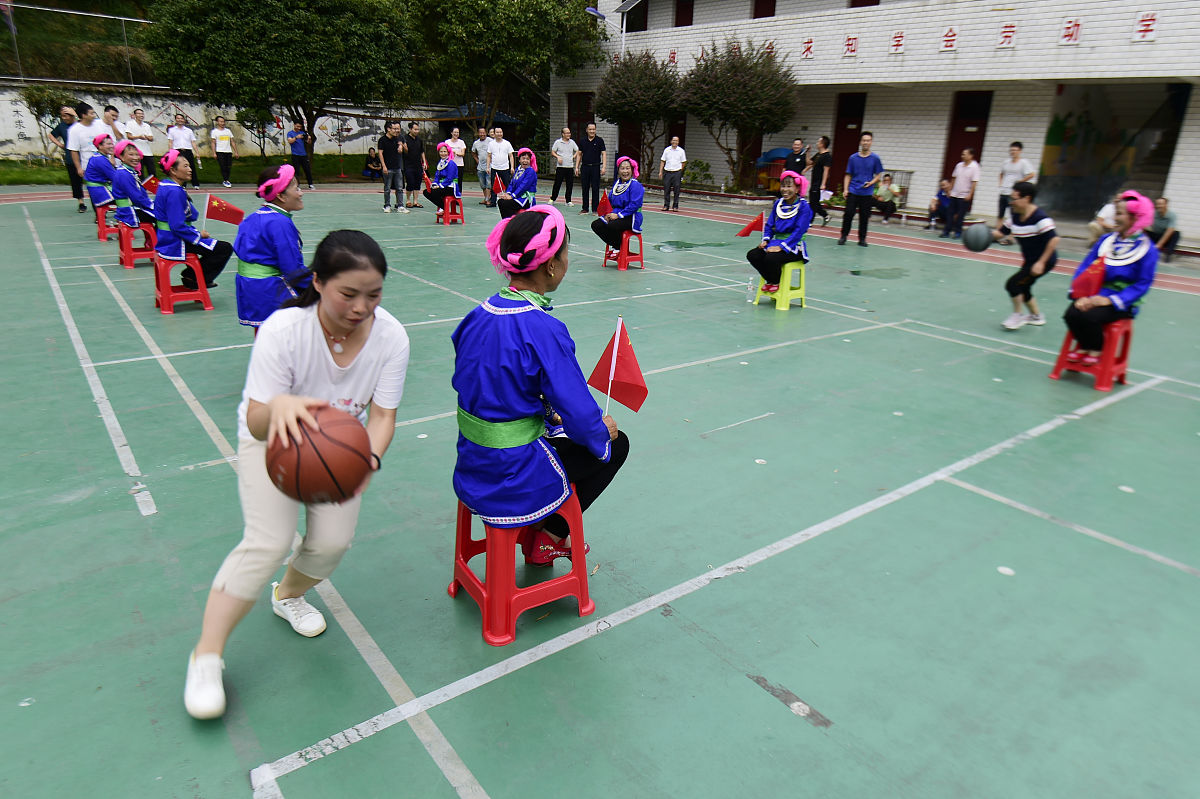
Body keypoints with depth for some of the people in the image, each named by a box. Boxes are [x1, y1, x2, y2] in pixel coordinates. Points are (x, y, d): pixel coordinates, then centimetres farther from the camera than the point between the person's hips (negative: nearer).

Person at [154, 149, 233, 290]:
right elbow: (178, 226, -27)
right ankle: (193, 280, 3)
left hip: (166, 240, 11)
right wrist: (198, 234, -13)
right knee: (225, 249, -9)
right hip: (175, 245, -11)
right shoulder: (174, 192, -23)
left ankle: (191, 275, 23)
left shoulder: (166, 186, 10)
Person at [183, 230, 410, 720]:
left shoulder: (390, 337, -25)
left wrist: (369, 459, -41)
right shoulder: (283, 330, -32)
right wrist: (277, 407, -55)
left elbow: (382, 415, -20)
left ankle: (288, 595, 30)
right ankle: (206, 655, 2)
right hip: (273, 440, -3)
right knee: (268, 543, -18)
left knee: (332, 542, -7)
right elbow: (256, 422, -31)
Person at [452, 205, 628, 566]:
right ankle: (548, 538, 19)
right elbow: (582, 419, -22)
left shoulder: (477, 316, -1)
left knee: (556, 429, 31)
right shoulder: (544, 330, -24)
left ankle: (535, 530, 28)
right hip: (516, 484, -7)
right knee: (615, 444, 15)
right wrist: (603, 429, 1)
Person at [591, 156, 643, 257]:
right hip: (615, 214, 8)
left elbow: (634, 205, -20)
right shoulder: (617, 183, 11)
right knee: (595, 225, -8)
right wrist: (608, 213, -3)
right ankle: (613, 246, 5)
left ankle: (619, 248, -6)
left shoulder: (635, 185, -12)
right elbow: (610, 201, 17)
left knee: (611, 225, -34)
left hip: (631, 218, -8)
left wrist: (618, 215, -21)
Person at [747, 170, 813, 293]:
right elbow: (769, 224, 14)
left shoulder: (804, 207, -10)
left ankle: (776, 283, -1)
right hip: (776, 242, 6)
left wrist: (781, 246, -25)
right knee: (752, 255, -15)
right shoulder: (778, 203, 10)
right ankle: (770, 281, 7)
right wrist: (765, 240, -5)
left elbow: (799, 231, -17)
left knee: (771, 258, -33)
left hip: (793, 246, -6)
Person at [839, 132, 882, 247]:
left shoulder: (875, 158, 2)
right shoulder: (853, 158, 4)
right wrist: (845, 189, -3)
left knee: (864, 217, 4)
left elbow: (879, 175, 5)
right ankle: (844, 236, 8)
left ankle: (862, 239, 14)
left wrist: (871, 182, -14)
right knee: (848, 214, -6)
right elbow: (848, 175, 8)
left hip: (867, 193, 0)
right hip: (853, 191, 0)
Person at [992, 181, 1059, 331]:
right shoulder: (1013, 213, -2)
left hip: (1044, 261, -9)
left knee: (1012, 284, -15)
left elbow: (1054, 239, -29)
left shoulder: (1040, 218, -26)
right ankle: (1036, 316, 41)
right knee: (1022, 288, 20)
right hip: (1028, 260, 9)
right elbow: (1002, 232, 6)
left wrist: (1041, 263, -29)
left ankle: (1017, 315, 4)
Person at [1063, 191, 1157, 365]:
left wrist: (1110, 300, -20)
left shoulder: (1147, 249, -6)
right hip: (1094, 295, 4)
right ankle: (1084, 346, 7)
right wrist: (1081, 295, -12)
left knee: (1089, 316, -30)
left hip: (1123, 303, -4)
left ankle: (1096, 350, 0)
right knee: (1071, 313, -23)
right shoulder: (1106, 240, 7)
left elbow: (1143, 284, -9)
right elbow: (1085, 267, 4)